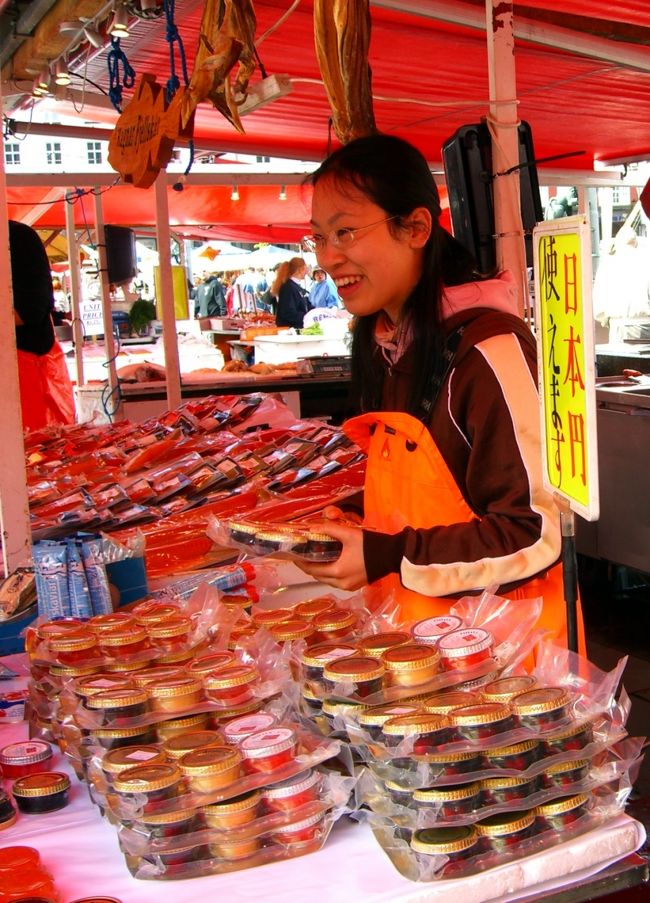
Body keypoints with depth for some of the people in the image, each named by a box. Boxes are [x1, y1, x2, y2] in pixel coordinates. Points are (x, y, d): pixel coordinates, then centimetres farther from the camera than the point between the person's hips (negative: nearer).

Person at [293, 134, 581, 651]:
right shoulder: (386, 346, 4)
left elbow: (539, 534, -22)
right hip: (417, 630, 7)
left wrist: (390, 557, -23)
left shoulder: (488, 349, -20)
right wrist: (358, 527, -1)